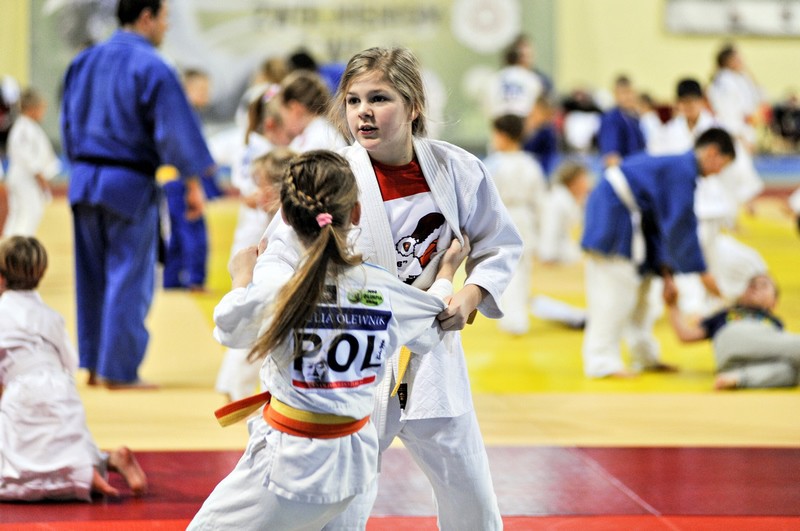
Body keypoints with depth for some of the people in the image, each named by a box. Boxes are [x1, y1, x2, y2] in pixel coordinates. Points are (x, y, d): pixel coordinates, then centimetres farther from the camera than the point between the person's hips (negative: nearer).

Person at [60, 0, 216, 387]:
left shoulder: (84, 62, 8)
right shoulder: (152, 68, -14)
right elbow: (175, 130, -14)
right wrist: (193, 183, -6)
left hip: (85, 181, 7)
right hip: (130, 186, -7)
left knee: (92, 276, 15)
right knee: (129, 279, 1)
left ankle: (93, 364, 19)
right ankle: (119, 370, 3)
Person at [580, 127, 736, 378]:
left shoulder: (676, 165, 14)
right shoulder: (683, 171, -17)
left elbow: (662, 222, 15)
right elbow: (681, 227, -18)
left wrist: (665, 268, 9)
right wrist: (702, 273, -12)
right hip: (613, 214, -11)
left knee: (640, 287, 16)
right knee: (614, 289, -12)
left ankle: (645, 356, 24)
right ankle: (601, 360, -12)